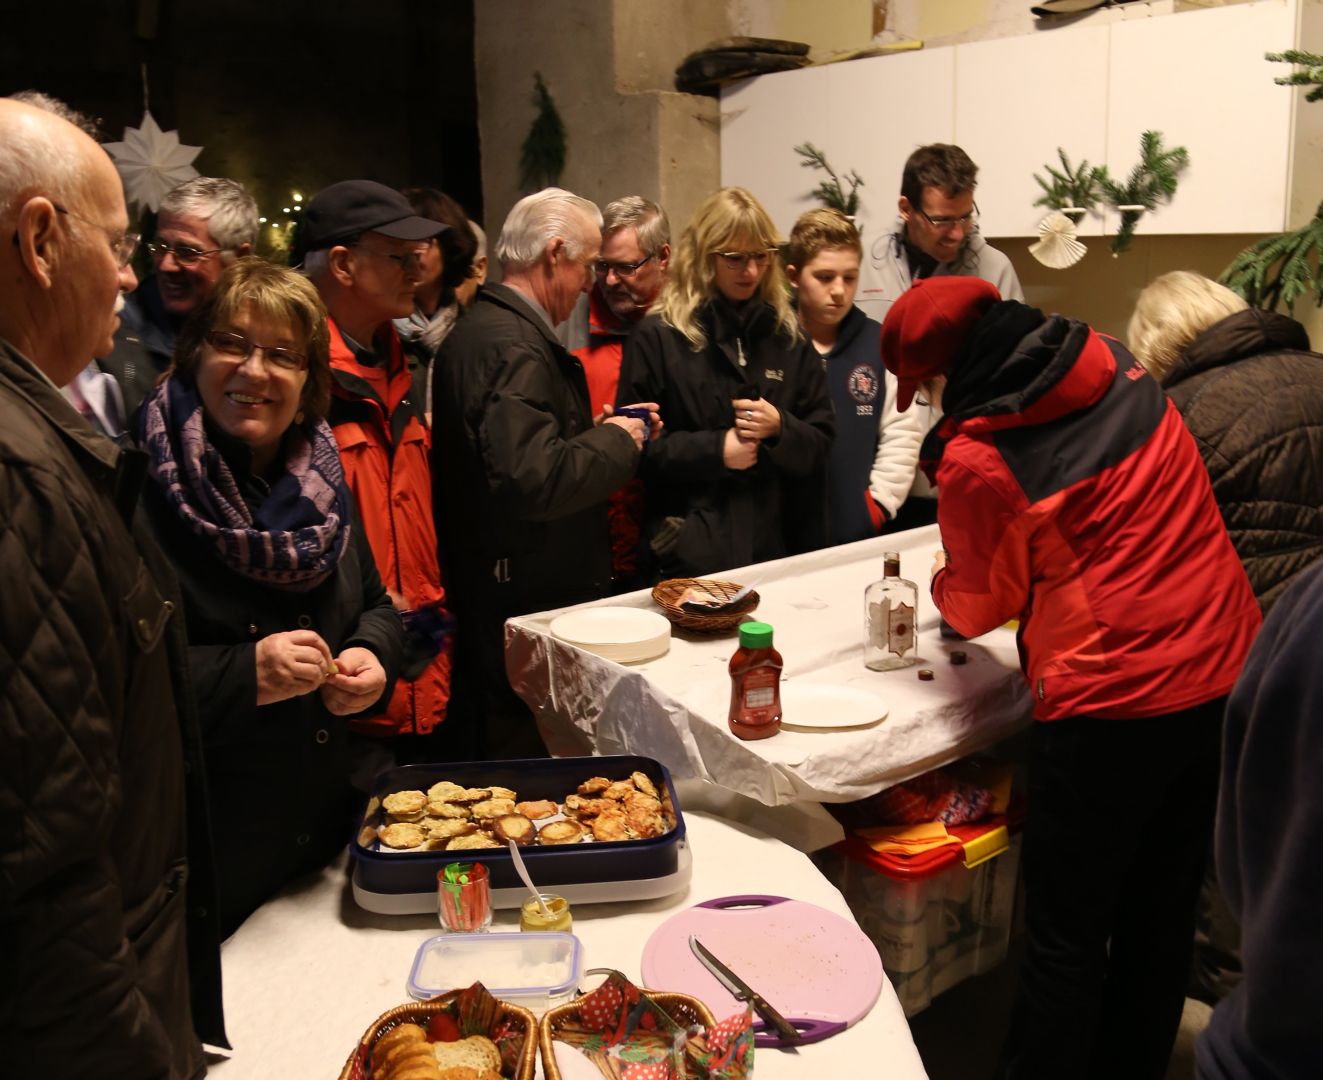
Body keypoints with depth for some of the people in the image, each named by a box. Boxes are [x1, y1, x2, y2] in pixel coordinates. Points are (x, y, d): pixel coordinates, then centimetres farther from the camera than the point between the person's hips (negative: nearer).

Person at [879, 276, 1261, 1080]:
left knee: (1066, 938, 10)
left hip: (1110, 707, -7)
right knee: (1164, 917, 20)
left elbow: (982, 605, 0)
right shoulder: (1119, 369, 2)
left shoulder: (975, 459, -15)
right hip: (1228, 676, 7)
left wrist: (943, 582, 20)